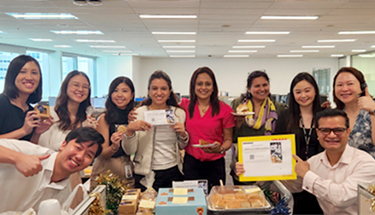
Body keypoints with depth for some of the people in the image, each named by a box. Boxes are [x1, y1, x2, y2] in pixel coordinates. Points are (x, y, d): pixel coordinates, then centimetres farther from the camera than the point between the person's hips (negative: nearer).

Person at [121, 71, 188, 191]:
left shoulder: (179, 113, 3)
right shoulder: (138, 113, -4)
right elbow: (129, 151, -7)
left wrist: (183, 135, -6)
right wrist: (130, 130, -23)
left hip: (173, 173, 2)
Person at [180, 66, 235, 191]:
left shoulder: (224, 110, -3)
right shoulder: (185, 106, 3)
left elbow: (228, 140, 2)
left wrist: (220, 149, -15)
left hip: (215, 164, -1)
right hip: (191, 162, 1)